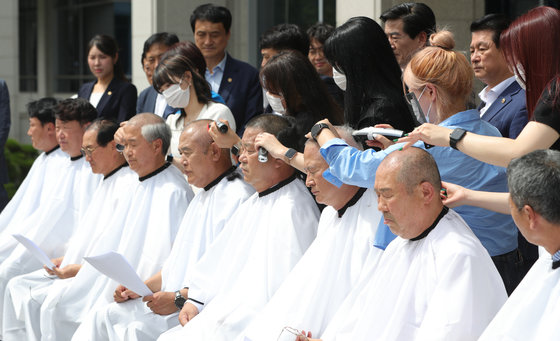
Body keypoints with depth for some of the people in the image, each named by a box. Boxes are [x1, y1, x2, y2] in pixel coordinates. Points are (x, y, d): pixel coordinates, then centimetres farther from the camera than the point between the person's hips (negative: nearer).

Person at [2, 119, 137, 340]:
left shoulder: (129, 185, -15)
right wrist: (65, 259, 9)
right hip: (74, 267, 10)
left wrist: (82, 269, -20)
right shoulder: (106, 184, 20)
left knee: (35, 298, -19)